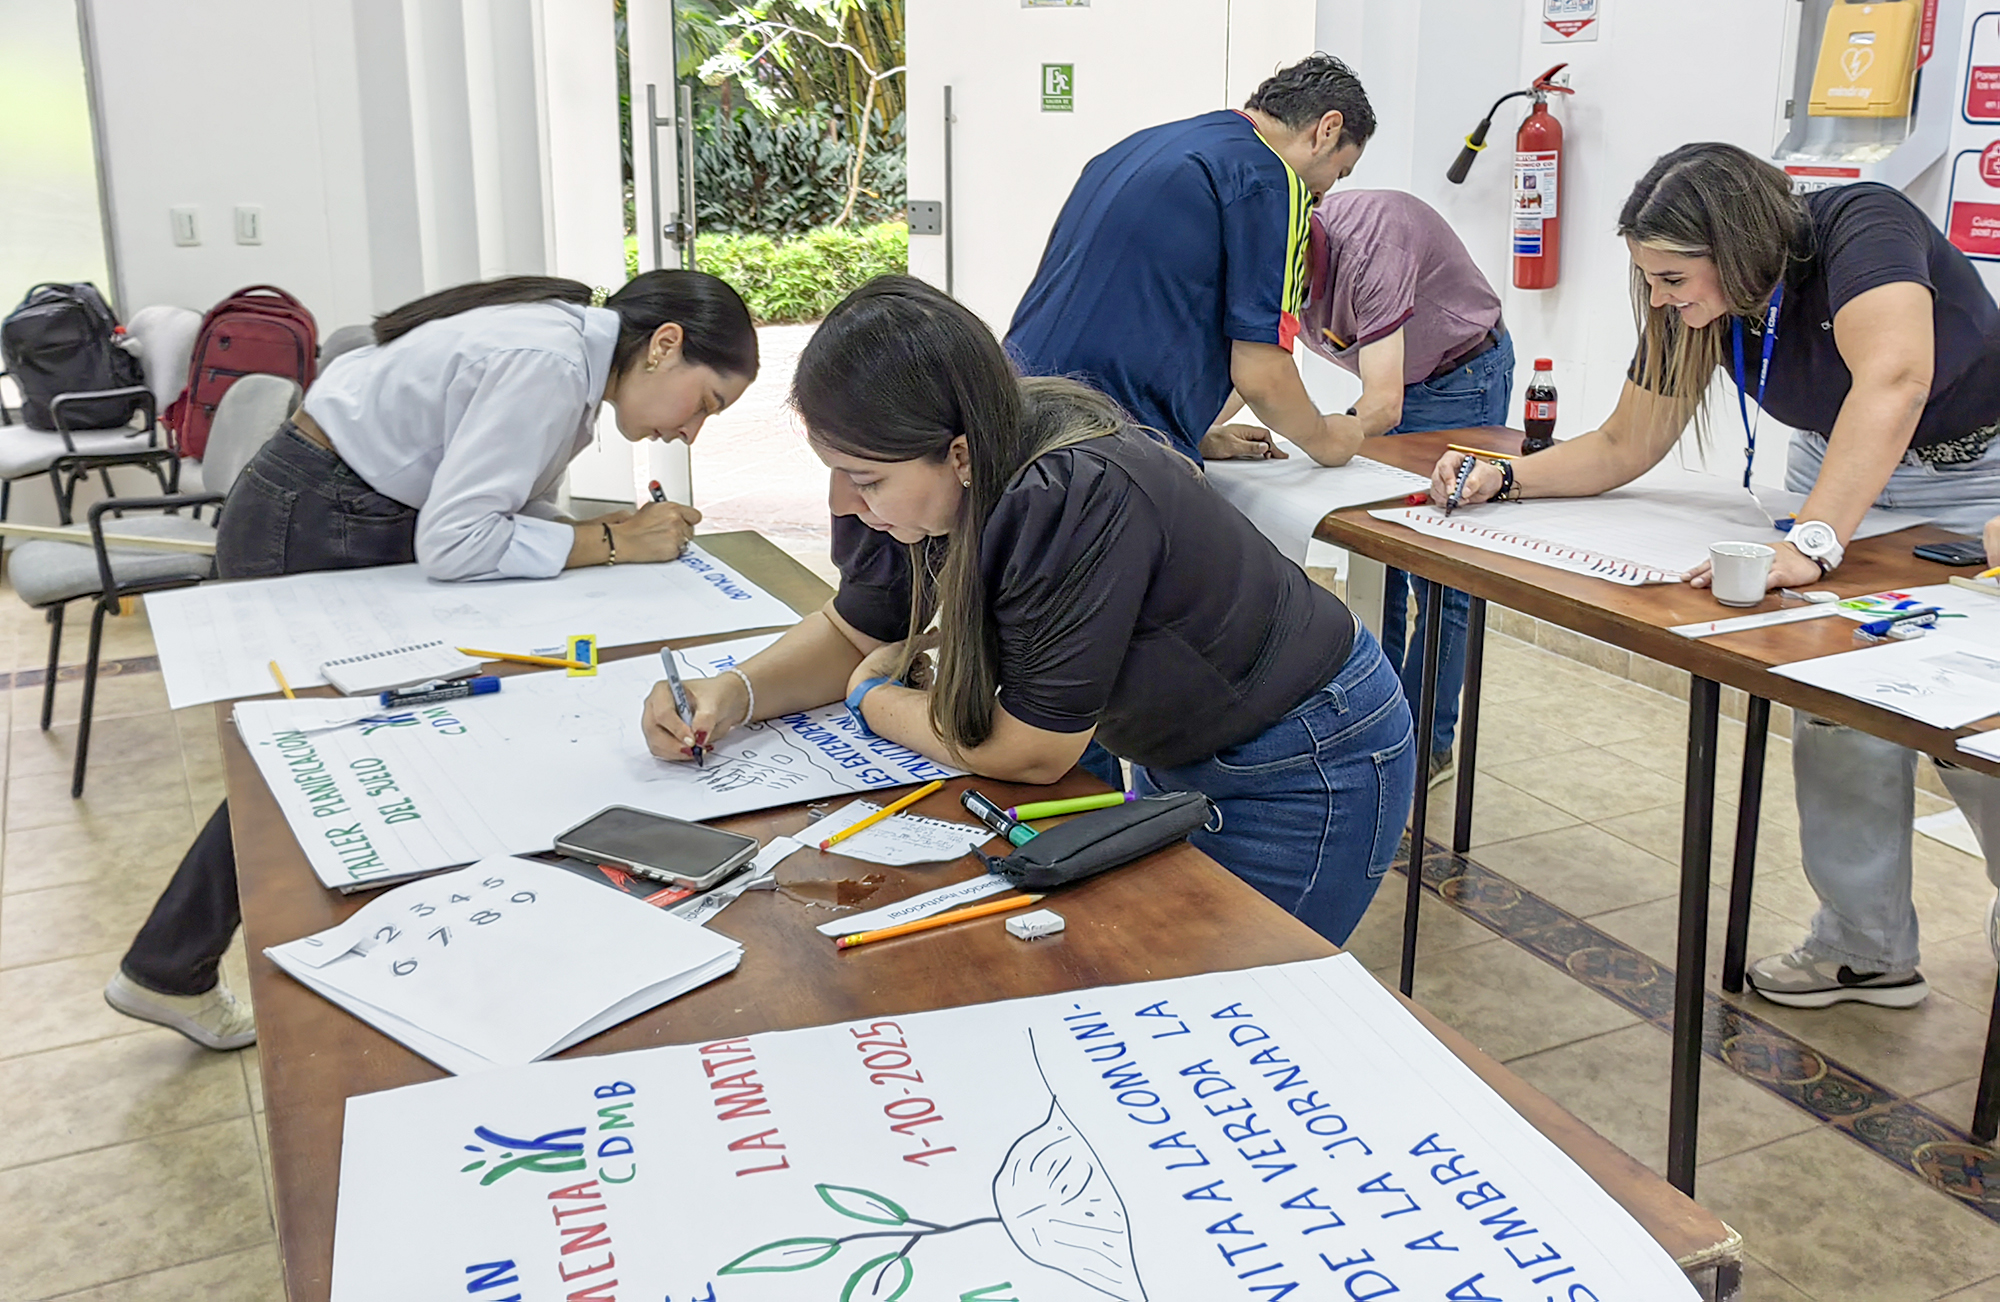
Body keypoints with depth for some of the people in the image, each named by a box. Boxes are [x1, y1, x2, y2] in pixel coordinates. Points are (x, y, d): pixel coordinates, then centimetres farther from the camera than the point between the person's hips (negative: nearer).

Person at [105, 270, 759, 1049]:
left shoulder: (573, 360, 3)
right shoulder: (549, 364, -28)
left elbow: (512, 508, 3)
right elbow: (452, 543, -31)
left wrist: (634, 530, -11)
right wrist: (613, 541, -24)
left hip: (365, 520, 10)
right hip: (305, 533, -10)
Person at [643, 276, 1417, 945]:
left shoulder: (1077, 501, -39)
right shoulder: (910, 481, -15)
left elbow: (1027, 751, -29)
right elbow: (855, 632, 3)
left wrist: (872, 697, -13)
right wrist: (735, 694, -15)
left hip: (1304, 773, -7)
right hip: (1173, 752, 8)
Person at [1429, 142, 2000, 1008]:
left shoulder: (1860, 228, -32)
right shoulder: (1693, 310, -12)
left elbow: (1892, 381, -49)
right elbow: (1620, 450, -2)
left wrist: (1809, 544, -58)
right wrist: (1503, 477, -17)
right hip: (1838, 469, 5)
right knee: (1837, 707, -4)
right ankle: (1867, 949, 8)